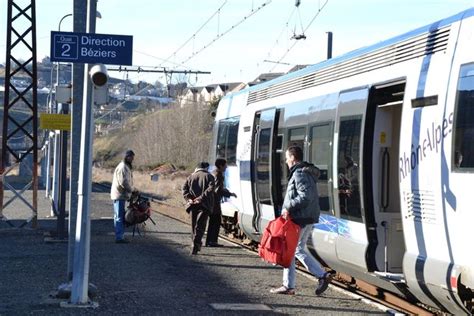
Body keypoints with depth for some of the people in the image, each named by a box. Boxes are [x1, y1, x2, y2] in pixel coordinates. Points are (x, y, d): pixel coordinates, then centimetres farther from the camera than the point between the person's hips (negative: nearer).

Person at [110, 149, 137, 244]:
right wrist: (132, 190, -14)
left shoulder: (127, 167, 19)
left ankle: (120, 236, 19)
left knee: (121, 216, 14)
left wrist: (132, 190, 12)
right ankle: (119, 237, -8)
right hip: (119, 196, -11)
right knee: (119, 217, -8)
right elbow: (123, 182, -22)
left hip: (122, 195, 11)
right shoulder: (122, 167, -15)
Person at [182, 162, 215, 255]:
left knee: (194, 225, 15)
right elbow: (210, 188, -11)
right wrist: (201, 198, -15)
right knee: (200, 226, -8)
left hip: (193, 205, 3)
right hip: (204, 205, -3)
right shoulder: (209, 176, 7)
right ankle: (196, 245, -22)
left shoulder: (191, 177, 16)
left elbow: (184, 189, 2)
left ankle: (196, 244, 19)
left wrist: (189, 199, -8)